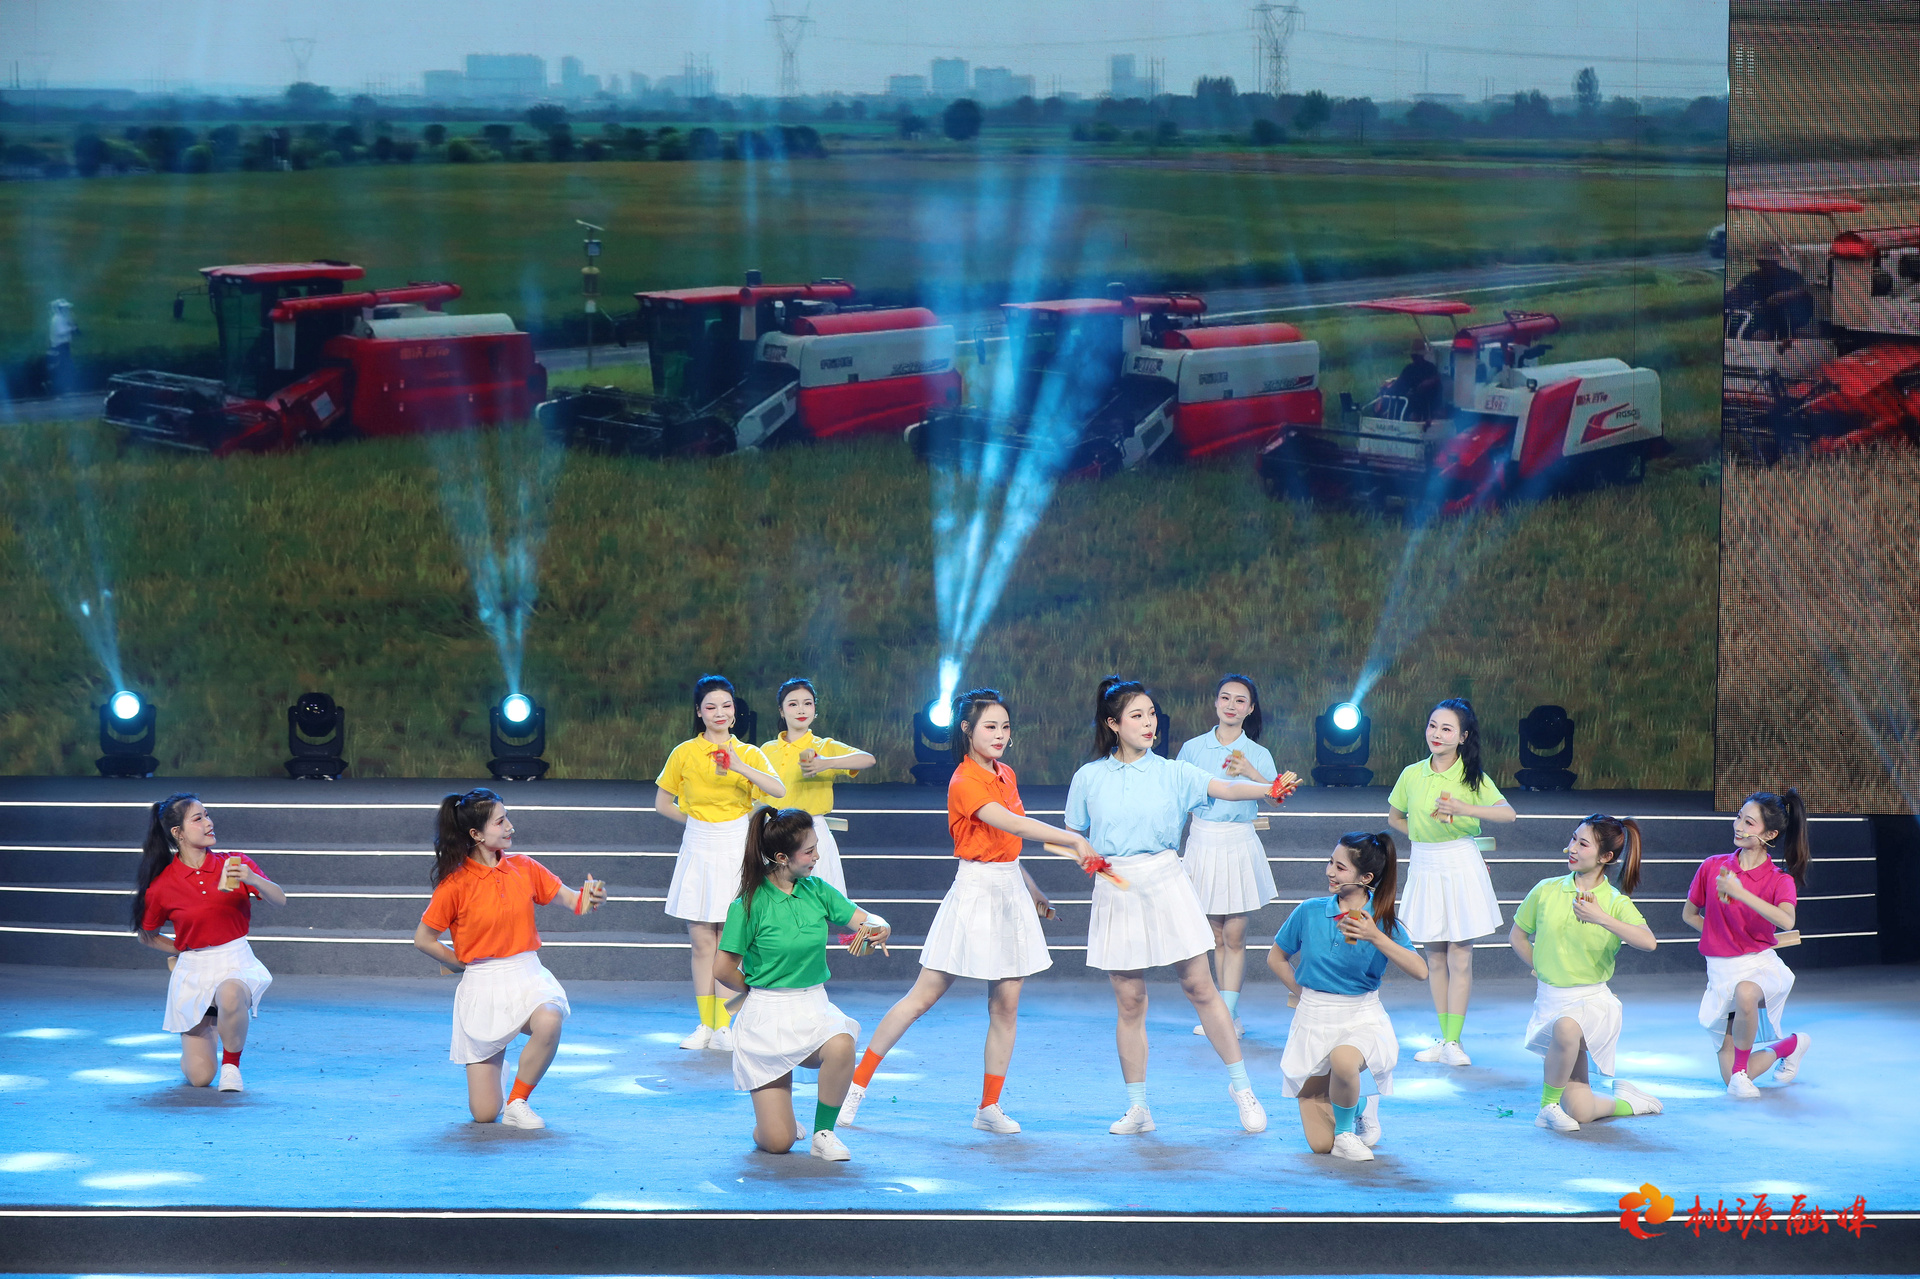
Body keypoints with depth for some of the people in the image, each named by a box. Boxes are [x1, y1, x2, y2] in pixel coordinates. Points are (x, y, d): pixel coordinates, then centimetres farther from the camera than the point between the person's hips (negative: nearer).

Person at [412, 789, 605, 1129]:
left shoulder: (523, 867, 3)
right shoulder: (456, 884, -8)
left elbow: (570, 899, 3)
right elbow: (423, 940, -1)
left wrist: (588, 898, -19)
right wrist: (465, 965, 1)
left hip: (528, 976, 2)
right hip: (482, 986, -2)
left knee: (549, 1021, -37)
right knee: (483, 1114, -4)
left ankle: (518, 1103, -10)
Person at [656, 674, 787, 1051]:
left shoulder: (748, 753, 1)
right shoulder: (684, 753, 4)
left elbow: (779, 791, -16)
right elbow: (662, 803, 12)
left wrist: (740, 768, -28)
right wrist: (697, 821, 3)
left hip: (735, 850, -1)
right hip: (698, 850, 1)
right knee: (701, 942, 2)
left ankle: (723, 1026, 3)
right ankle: (705, 1025, 8)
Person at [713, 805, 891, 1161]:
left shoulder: (817, 891, 1)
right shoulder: (749, 904, -12)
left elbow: (867, 920, -3)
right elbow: (724, 970, -7)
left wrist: (878, 928, -26)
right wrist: (766, 992, 6)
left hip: (814, 1008, 4)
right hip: (766, 1013, -3)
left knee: (840, 1045, -35)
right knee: (777, 1143, -8)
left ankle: (824, 1132, -8)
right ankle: (774, 1113, 32)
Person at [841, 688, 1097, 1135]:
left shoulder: (1006, 776, 11)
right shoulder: (965, 783, -16)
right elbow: (1013, 825, -29)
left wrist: (1032, 889, 23)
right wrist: (1074, 840, -36)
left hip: (1010, 892, 7)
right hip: (975, 892, -7)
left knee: (1006, 1004, 3)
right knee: (924, 995, -2)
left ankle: (989, 1108, 9)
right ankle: (858, 1084, 8)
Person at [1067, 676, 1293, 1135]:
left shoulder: (1170, 772, 0)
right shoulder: (1089, 778, 2)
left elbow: (1225, 788, -15)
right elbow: (1073, 837, 13)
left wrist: (1269, 788, -32)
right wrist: (1089, 857, -7)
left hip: (1165, 882, 0)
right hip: (1116, 888, 1)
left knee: (1199, 987, -1)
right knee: (1129, 1002, 4)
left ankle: (1240, 1085, 12)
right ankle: (1138, 1108, 12)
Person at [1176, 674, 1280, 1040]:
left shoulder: (1258, 755, 1)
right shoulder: (1193, 749, 4)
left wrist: (1250, 772, -24)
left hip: (1239, 844, -1)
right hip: (1202, 842, 1)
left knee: (1234, 935, -3)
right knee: (1217, 936, 7)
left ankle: (1226, 1016, -1)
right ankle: (1228, 1015, 15)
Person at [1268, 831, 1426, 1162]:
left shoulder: (1383, 921, -8)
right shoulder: (1309, 912, -3)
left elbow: (1420, 972, -21)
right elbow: (1277, 958, 12)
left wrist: (1376, 938, -29)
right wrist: (1308, 996, 7)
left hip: (1362, 1019, -2)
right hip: (1313, 1022, 2)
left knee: (1342, 1060, -41)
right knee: (1319, 1144, 0)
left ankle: (1346, 1131, -9)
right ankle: (1358, 1104, 36)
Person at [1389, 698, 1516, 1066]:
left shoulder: (1472, 777, -5)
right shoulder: (1412, 775, 4)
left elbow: (1509, 813, -19)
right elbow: (1395, 818, 20)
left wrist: (1464, 809, -32)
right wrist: (1425, 839, 8)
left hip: (1461, 867, -3)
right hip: (1424, 867, 3)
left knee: (1460, 958, -3)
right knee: (1434, 957, 7)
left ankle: (1453, 1041, 1)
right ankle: (1444, 1039, 14)